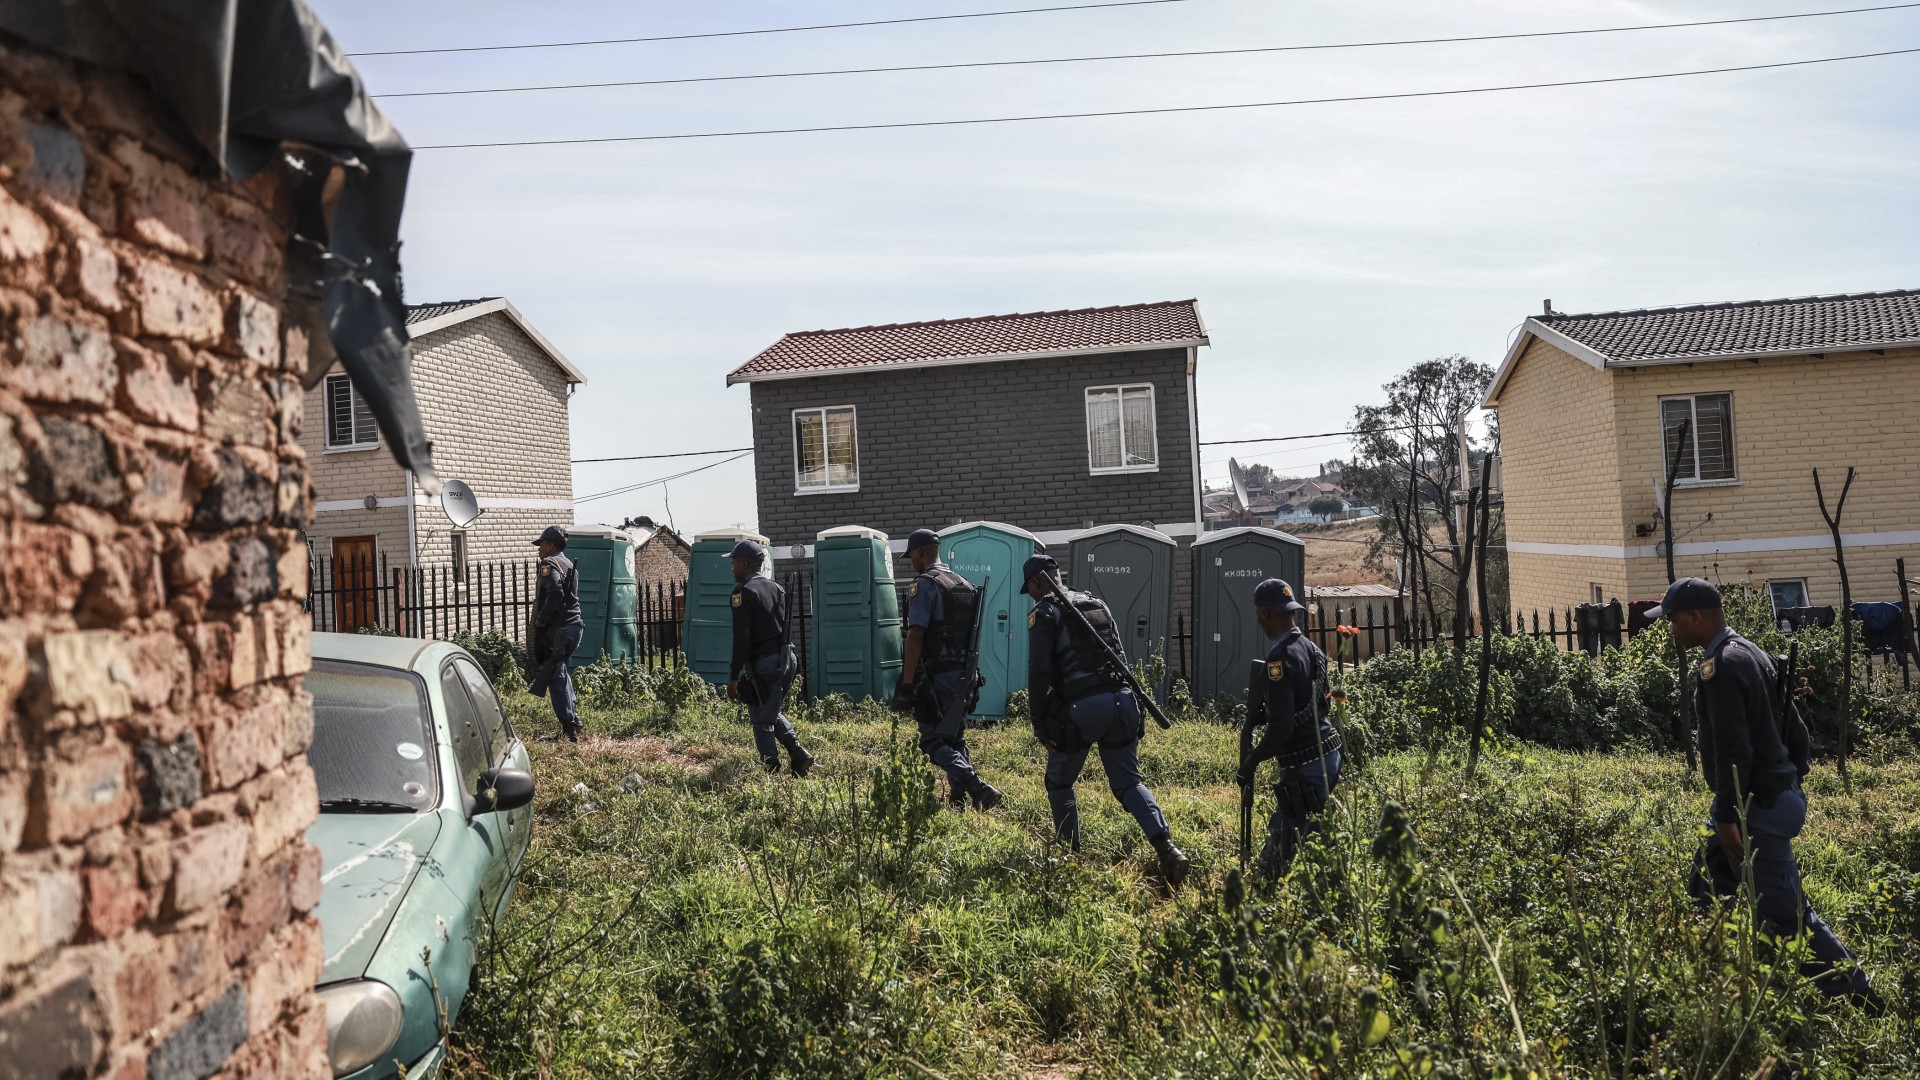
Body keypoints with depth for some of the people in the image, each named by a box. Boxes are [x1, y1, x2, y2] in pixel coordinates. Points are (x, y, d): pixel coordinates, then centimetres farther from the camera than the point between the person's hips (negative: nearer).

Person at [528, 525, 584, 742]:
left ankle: (569, 729, -6)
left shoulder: (549, 564, -10)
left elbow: (555, 593, -25)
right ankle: (573, 713, 26)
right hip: (573, 627, 9)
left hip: (556, 629, -9)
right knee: (561, 670, 25)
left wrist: (540, 621, -16)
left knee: (555, 677, -4)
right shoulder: (570, 565, 18)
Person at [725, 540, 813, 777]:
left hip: (762, 665, -8)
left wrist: (734, 677, -14)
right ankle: (798, 753, 8)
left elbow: (741, 639, -16)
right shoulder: (776, 588, 12)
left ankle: (773, 771, 3)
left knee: (761, 721, 4)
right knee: (772, 713, 23)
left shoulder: (743, 592, -11)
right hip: (784, 659, 8)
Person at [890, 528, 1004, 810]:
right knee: (954, 738, 16)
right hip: (963, 675, 8)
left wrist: (907, 685, -18)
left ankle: (979, 790, -18)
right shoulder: (965, 585, 15)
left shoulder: (924, 585, -11)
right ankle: (958, 802, 15)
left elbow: (915, 637, -18)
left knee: (933, 741, -4)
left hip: (937, 677, -8)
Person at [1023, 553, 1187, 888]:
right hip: (1121, 701, 6)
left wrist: (1040, 722, -1)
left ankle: (1070, 854, 19)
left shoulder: (1044, 613, 0)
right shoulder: (1096, 604, 20)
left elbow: (1039, 672, -8)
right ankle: (1167, 849, -10)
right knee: (1129, 783, 9)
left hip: (1080, 709, -5)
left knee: (1059, 782, 17)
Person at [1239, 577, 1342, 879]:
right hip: (1326, 752, 9)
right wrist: (1261, 715, 16)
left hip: (1305, 764, -9)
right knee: (1280, 829, 19)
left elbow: (1282, 726, -21)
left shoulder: (1280, 657, -19)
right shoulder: (1310, 648, 9)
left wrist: (1253, 760, -10)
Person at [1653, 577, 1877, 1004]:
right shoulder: (1751, 652, 12)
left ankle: (1861, 999, 5)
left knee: (1785, 914, -4)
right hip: (1779, 793, 11)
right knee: (1704, 891, 16)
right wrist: (1792, 781, 21)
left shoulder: (1720, 667, -19)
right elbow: (1794, 727, 16)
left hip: (1757, 807, -11)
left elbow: (1733, 751, -24)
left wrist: (1726, 818, -23)